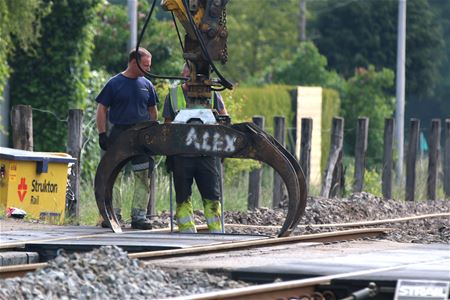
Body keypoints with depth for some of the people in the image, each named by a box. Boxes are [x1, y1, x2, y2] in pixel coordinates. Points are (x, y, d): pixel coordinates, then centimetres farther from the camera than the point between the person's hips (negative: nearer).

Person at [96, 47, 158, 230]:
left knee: (142, 176, 1)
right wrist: (102, 134, -7)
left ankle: (139, 215, 6)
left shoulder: (146, 85, 10)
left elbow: (152, 110, 19)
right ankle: (113, 213, 2)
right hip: (119, 132, -3)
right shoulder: (115, 83, -2)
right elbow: (102, 108, -1)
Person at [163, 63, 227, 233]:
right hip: (181, 154, 0)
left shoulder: (212, 94, 10)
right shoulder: (173, 95, 10)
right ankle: (186, 229, 7)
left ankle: (216, 230, 2)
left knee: (212, 194, -1)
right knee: (183, 196, 2)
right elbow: (167, 124, 12)